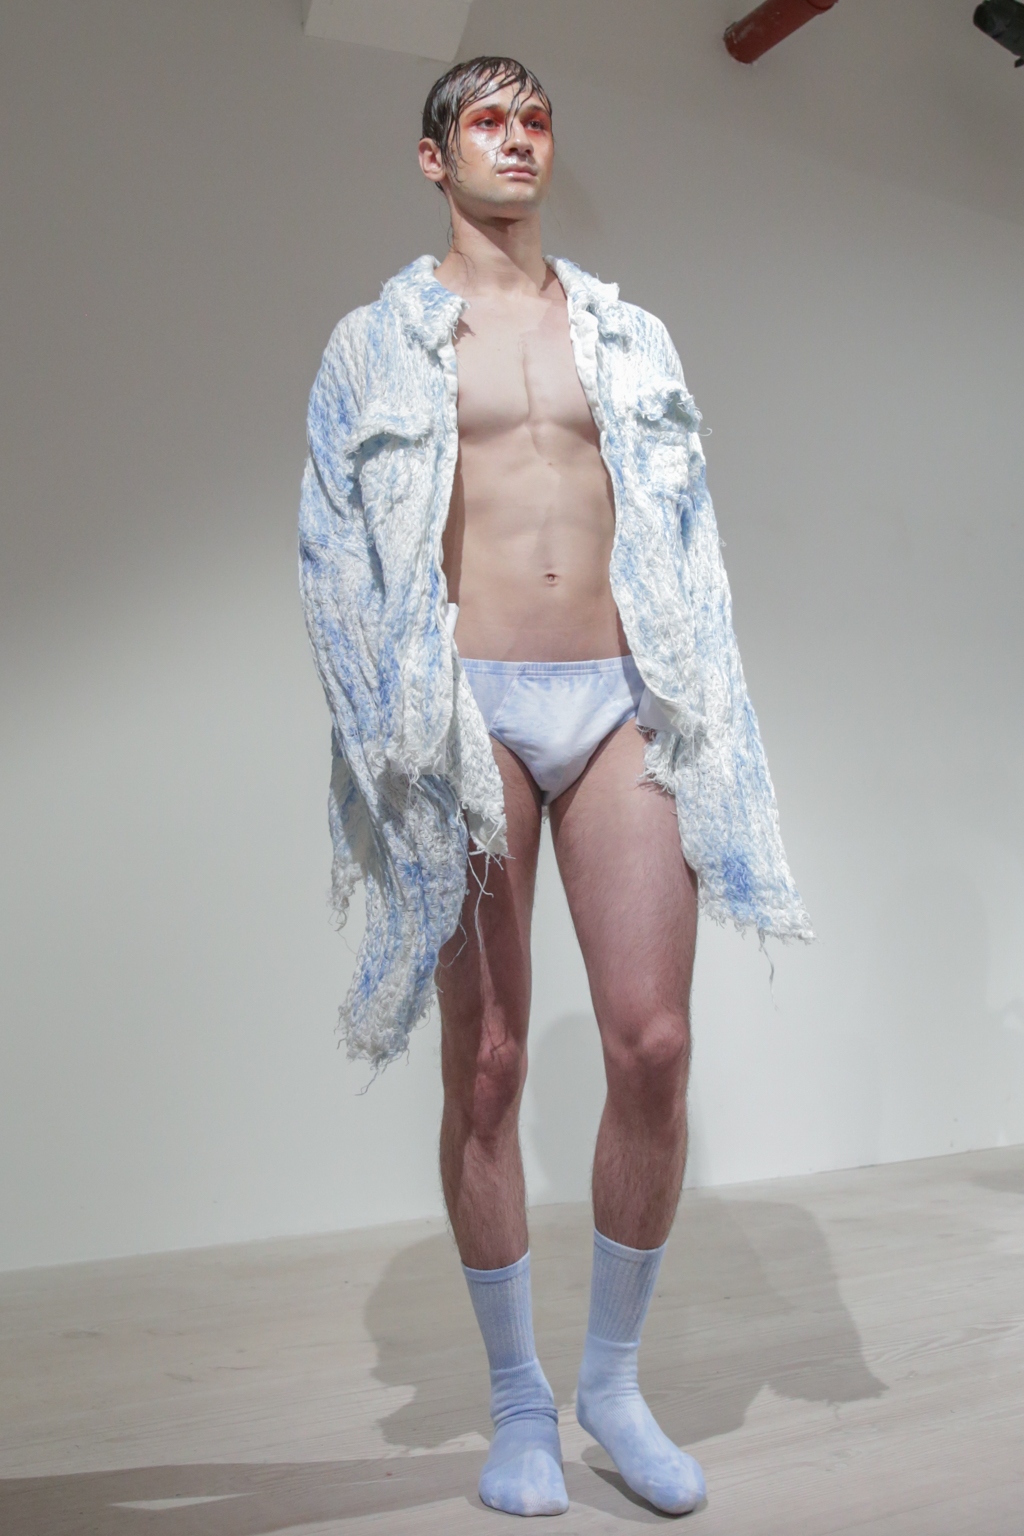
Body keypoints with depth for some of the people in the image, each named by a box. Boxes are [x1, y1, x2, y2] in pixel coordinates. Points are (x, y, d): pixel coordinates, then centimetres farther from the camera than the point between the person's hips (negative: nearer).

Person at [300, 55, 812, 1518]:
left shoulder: (629, 334, 18)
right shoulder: (379, 341, 11)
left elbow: (687, 538, 16)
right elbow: (339, 557, 7)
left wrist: (701, 717, 7)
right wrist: (394, 731, -3)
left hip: (617, 701, 2)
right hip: (465, 710, -2)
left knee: (654, 1047, -5)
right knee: (486, 1067, 0)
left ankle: (615, 1379, 17)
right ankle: (518, 1402, 18)